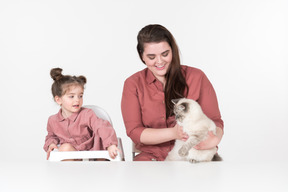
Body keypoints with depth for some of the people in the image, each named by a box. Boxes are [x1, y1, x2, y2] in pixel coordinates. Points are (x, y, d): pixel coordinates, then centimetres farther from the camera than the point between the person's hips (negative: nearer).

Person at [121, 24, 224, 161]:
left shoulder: (196, 77, 5)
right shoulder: (133, 84, 6)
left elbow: (214, 120, 5)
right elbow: (134, 132, -1)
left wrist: (214, 139, -20)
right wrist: (173, 133, -18)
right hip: (151, 158, 0)